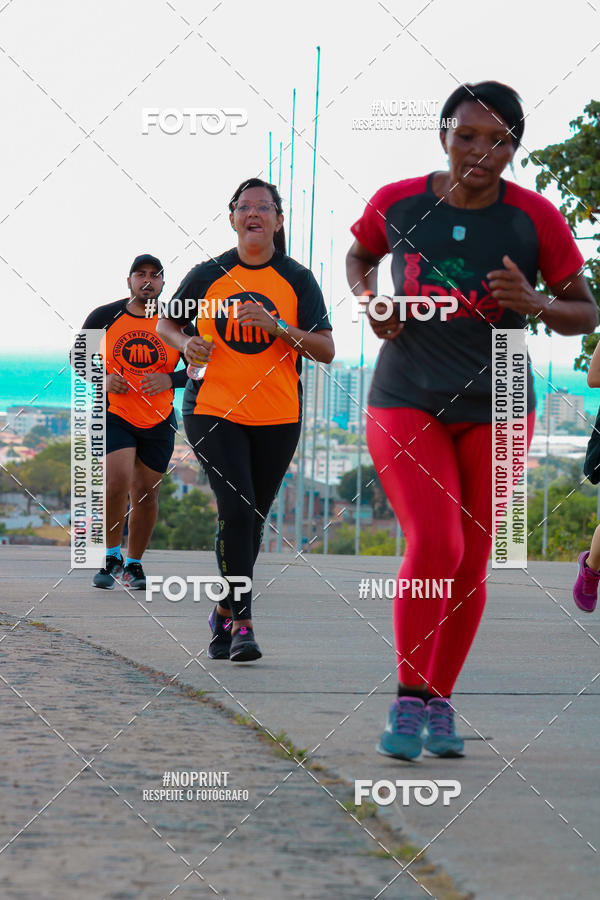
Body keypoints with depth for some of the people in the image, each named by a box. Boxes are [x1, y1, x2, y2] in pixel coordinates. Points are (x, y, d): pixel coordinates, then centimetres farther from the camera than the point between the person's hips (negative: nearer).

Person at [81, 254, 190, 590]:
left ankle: (134, 563, 24)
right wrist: (102, 378, -12)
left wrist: (169, 379, -16)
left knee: (146, 494, 6)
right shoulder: (104, 317, -3)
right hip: (114, 414, -2)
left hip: (159, 422, 2)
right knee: (117, 482, -20)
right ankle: (112, 556, 0)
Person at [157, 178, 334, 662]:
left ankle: (225, 611, 29)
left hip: (277, 417, 1)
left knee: (251, 519, 9)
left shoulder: (297, 279, 1)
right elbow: (166, 323, 15)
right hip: (213, 409, -1)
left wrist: (277, 325, -19)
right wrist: (186, 343, -7)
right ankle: (241, 622, -11)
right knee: (237, 510, -16)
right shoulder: (208, 275, 2)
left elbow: (326, 350, -5)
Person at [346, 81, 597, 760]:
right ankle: (408, 699, -5)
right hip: (406, 401, -1)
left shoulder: (536, 220, -7)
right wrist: (369, 300, -3)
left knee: (470, 564, 5)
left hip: (495, 410, 1)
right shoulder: (397, 205, -5)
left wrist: (533, 304, -19)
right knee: (434, 543, -19)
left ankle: (440, 703, 23)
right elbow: (360, 255, 18)